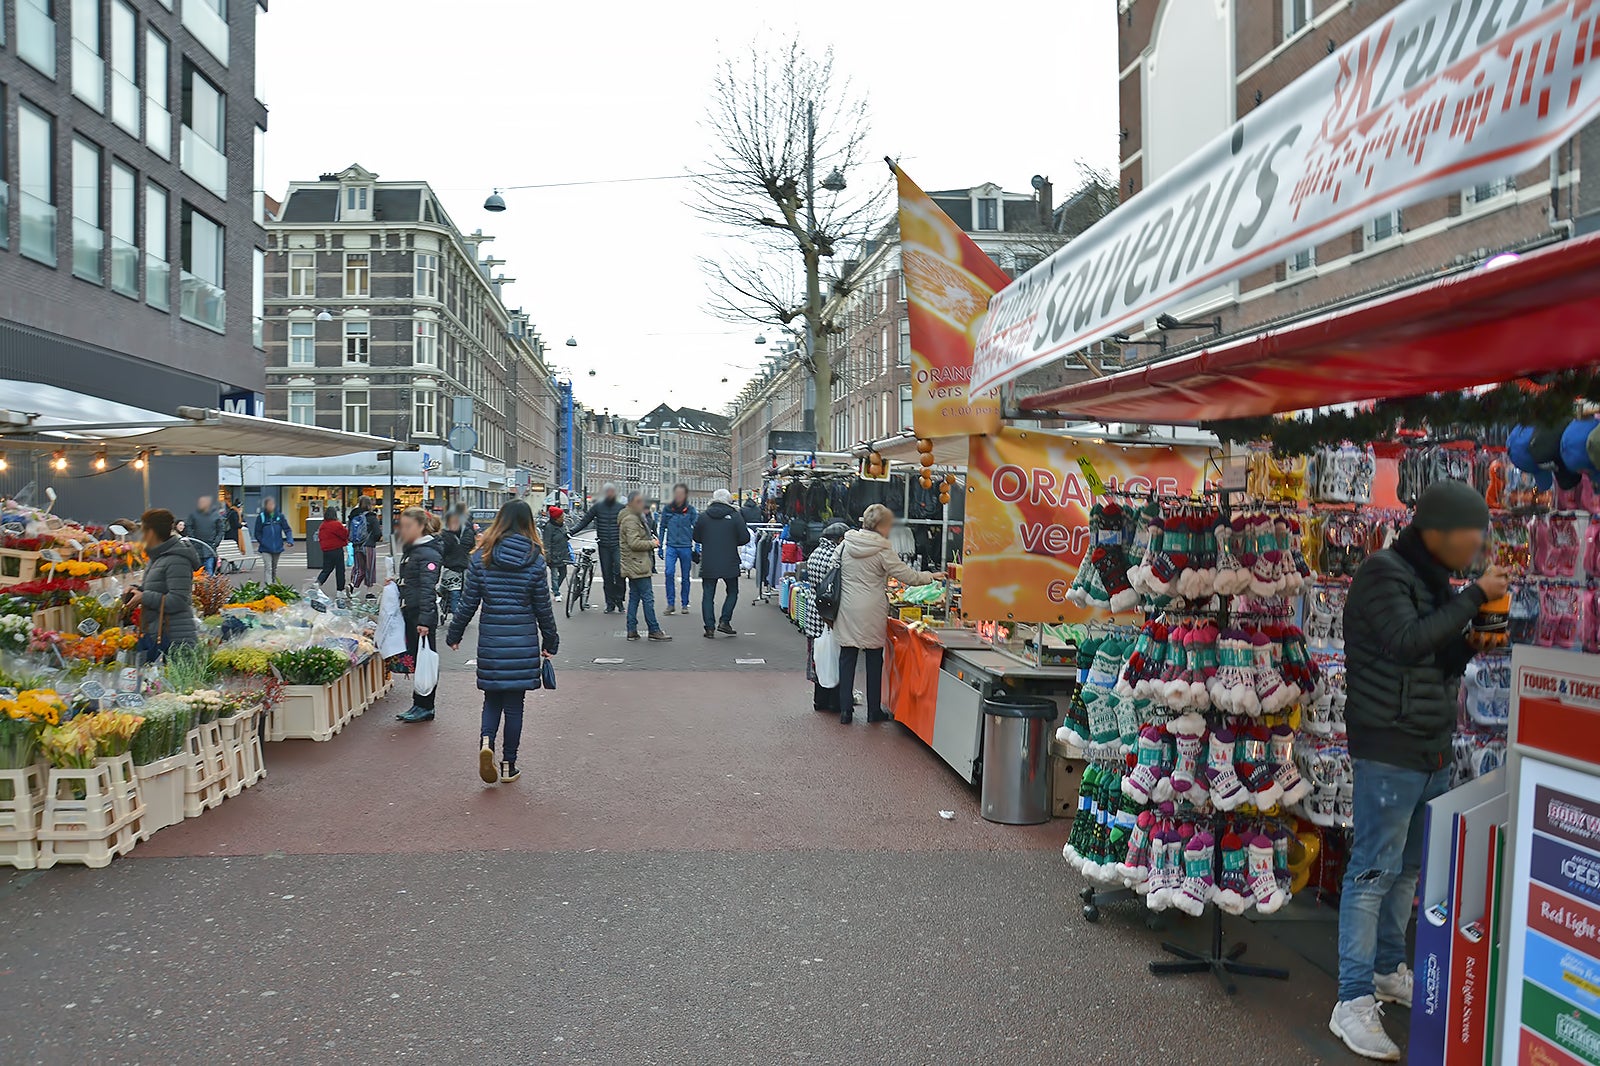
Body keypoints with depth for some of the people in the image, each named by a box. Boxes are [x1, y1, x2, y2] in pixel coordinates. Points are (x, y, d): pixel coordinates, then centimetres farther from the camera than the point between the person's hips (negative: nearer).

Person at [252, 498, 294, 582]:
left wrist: (290, 541, -19)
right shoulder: (261, 517, -6)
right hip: (266, 548, -3)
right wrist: (262, 542, -13)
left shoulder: (279, 516, -2)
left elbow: (287, 530, -4)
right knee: (268, 568, -12)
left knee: (274, 568, 18)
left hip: (277, 547, 3)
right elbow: (257, 533, -2)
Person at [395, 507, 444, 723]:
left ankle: (425, 707, 6)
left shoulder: (428, 554, -15)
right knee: (414, 659, 13)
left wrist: (425, 620, -26)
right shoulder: (410, 549, 15)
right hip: (410, 612, 10)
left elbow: (428, 589, -22)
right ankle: (418, 705, 22)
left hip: (423, 614, -10)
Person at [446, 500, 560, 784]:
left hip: (490, 637, 1)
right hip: (524, 640, -1)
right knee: (514, 702, 9)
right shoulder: (535, 560, -4)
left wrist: (454, 635, 14)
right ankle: (509, 765, 15)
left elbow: (467, 601, 1)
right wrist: (550, 642, 13)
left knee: (493, 696, 17)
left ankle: (486, 742, -9)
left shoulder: (481, 557, -2)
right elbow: (543, 607, 1)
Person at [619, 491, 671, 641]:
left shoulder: (637, 518, 19)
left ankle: (632, 630, 14)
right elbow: (634, 543, -23)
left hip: (633, 566, 11)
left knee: (634, 597, 11)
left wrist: (651, 541, 13)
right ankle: (654, 630, -3)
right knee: (648, 597, -7)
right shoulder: (630, 520, -15)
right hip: (637, 566, -11)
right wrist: (652, 544, -11)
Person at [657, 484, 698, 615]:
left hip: (686, 547, 0)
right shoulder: (667, 509, 3)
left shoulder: (691, 510, -1)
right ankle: (671, 603, -5)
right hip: (671, 546, 0)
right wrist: (660, 546, 9)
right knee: (669, 573, -14)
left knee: (685, 577, 7)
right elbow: (662, 528, 11)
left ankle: (685, 604, 19)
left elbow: (696, 529, 0)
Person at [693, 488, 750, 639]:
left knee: (708, 595, 7)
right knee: (732, 592, 15)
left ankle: (709, 627, 4)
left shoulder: (704, 517, 0)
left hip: (708, 564, 1)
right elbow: (745, 538, -6)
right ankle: (724, 622, 6)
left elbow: (696, 537, 8)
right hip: (729, 564, -1)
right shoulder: (735, 516, -6)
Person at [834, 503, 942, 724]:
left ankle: (845, 710, 8)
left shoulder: (845, 545, 3)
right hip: (872, 613, -3)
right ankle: (874, 710, 17)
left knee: (847, 659, 8)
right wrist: (932, 576, 8)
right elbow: (907, 575, -7)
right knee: (874, 661, 9)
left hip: (847, 611, 3)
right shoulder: (882, 550, -10)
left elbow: (835, 573, 9)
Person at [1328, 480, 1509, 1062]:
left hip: (1433, 752, 9)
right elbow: (1408, 643, -25)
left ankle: (1388, 970, 31)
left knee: (1408, 869, 16)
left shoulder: (1437, 582, 14)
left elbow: (1441, 662, 19)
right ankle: (1354, 1002, 0)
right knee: (1373, 872, -5)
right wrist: (1475, 597, -19)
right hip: (1388, 750, -9)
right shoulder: (1383, 574, -12)